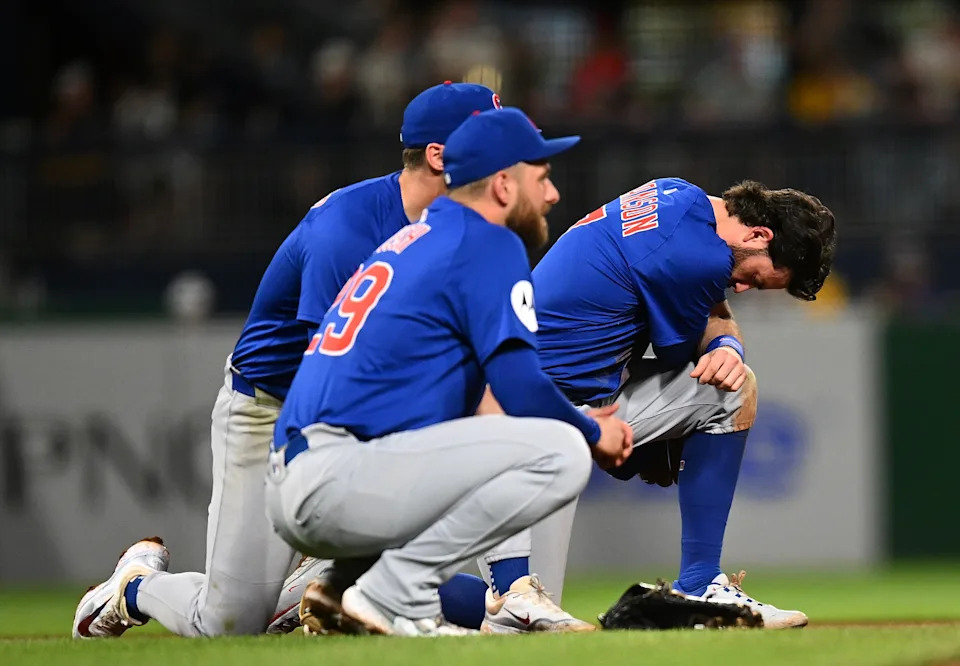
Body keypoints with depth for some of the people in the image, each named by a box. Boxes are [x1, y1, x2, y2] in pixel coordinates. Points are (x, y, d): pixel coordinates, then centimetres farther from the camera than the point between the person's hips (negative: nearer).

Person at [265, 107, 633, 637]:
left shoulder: (414, 239, 26)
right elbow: (522, 390, -9)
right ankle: (393, 593, -13)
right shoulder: (490, 243, -1)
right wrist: (593, 433, 10)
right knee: (561, 452, -12)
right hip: (340, 484, -9)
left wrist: (579, 424, 23)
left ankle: (346, 582, 11)